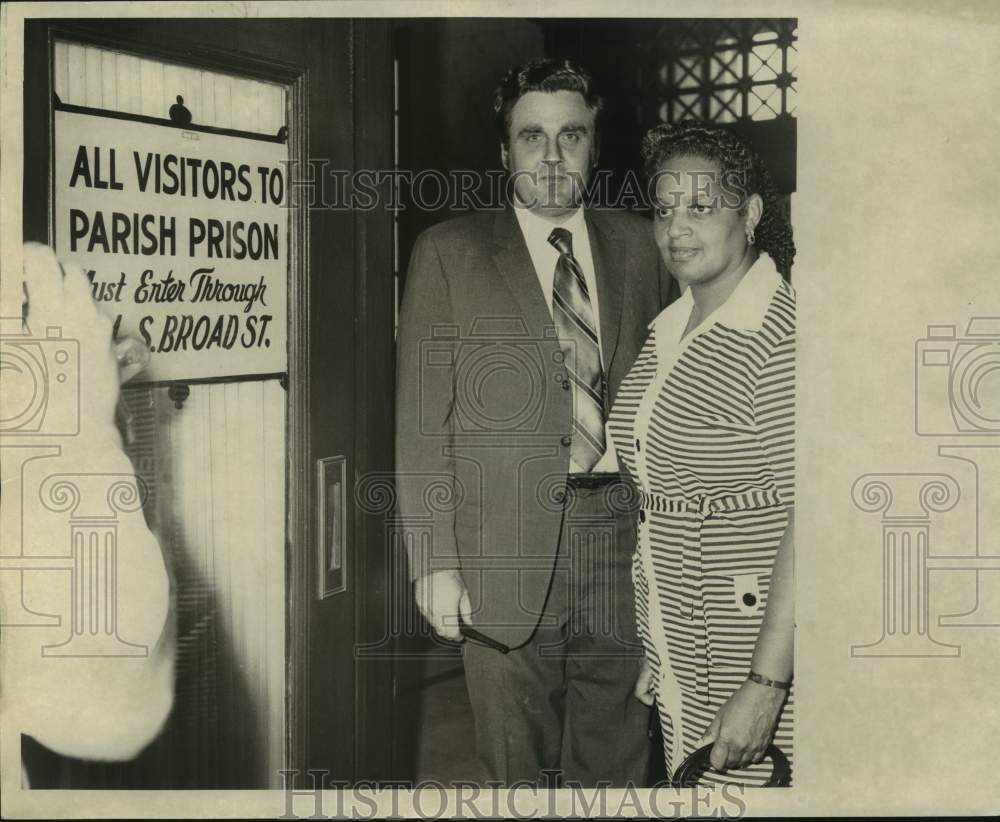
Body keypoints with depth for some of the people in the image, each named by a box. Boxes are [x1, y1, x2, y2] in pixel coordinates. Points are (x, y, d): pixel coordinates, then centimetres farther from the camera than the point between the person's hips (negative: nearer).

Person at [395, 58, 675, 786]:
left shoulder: (636, 246, 10)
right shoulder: (451, 253, 1)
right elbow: (422, 420, -2)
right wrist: (435, 563, -9)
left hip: (622, 538, 3)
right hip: (508, 557, -2)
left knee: (616, 765, 11)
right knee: (517, 768, 8)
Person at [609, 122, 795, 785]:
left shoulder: (785, 337, -16)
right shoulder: (669, 332, 10)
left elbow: (808, 515, -21)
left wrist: (766, 683, -24)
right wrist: (657, 648, 12)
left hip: (760, 645, -7)